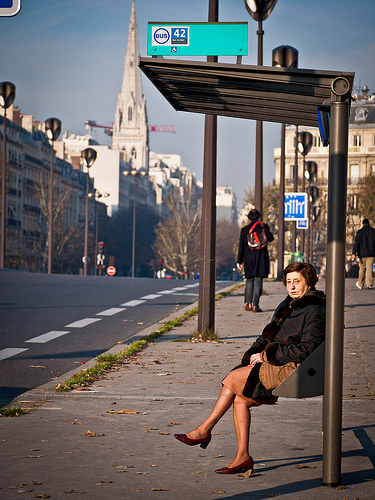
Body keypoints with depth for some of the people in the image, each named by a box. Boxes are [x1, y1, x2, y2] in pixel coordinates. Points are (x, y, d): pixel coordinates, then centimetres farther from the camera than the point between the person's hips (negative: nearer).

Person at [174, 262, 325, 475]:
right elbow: (267, 338, 22)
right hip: (274, 365, 9)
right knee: (239, 399, -8)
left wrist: (266, 355, -15)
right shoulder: (287, 306, 18)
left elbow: (306, 350, -18)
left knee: (233, 378, -12)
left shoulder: (314, 311, -10)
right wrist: (255, 353, 1)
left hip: (293, 370, -9)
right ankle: (243, 456, -5)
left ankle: (204, 431, 1)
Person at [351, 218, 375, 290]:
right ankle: (369, 284, -20)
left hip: (362, 254, 0)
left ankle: (360, 284, 24)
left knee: (362, 269, 12)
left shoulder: (360, 232, -1)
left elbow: (356, 243, -8)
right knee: (369, 268, -5)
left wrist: (354, 253, -13)